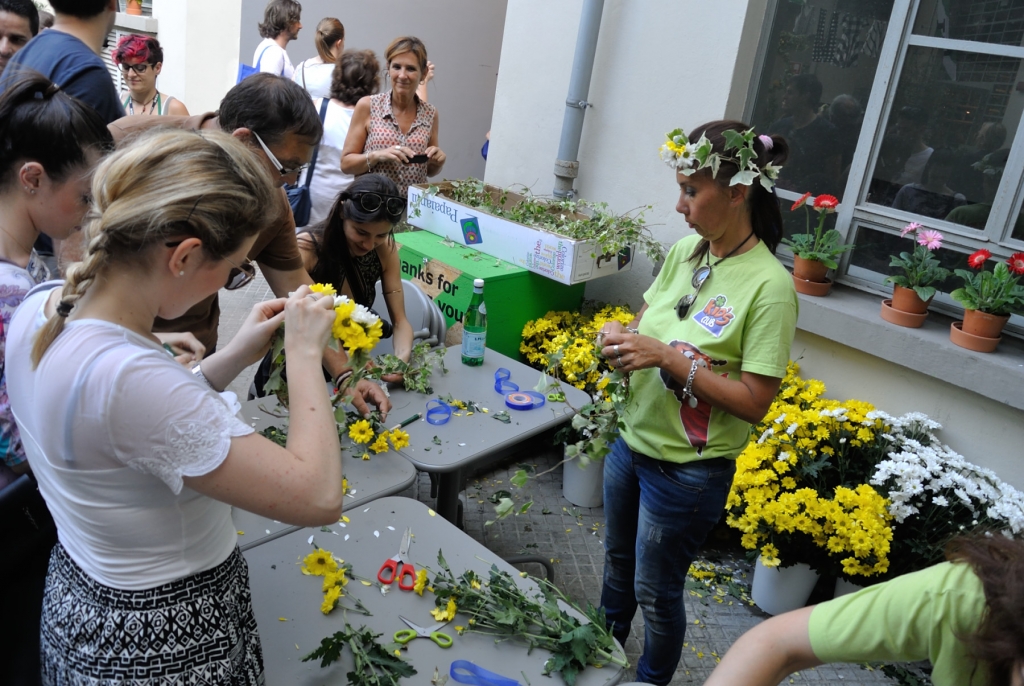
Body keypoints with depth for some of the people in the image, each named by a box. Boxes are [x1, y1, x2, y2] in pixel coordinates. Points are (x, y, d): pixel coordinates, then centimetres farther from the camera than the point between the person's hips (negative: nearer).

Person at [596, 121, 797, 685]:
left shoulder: (768, 285, -23)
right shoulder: (684, 251, -2)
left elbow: (753, 401, -23)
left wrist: (669, 357, -28)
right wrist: (619, 337, -11)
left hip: (688, 469, -7)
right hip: (632, 442, 7)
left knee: (655, 591, 13)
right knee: (617, 558, 27)